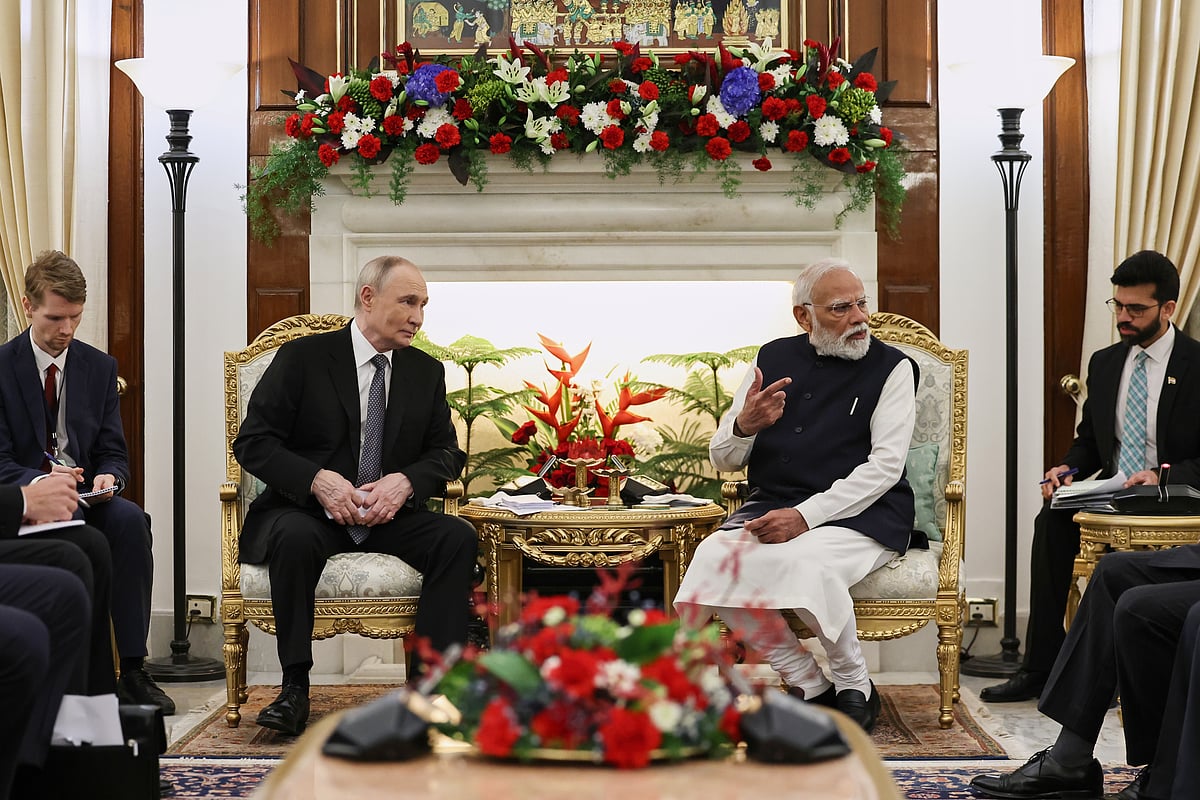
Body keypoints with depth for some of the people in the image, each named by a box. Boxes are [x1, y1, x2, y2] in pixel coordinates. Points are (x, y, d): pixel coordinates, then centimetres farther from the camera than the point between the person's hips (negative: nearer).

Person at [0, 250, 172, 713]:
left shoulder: (100, 367, 11)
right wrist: (39, 482, -27)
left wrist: (108, 478, -15)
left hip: (87, 498, 3)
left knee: (130, 518, -31)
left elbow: (114, 453, 10)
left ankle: (133, 672, -27)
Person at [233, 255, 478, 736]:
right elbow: (252, 442, -5)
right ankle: (294, 688, -26)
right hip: (308, 511, -3)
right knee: (295, 537, -37)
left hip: (391, 516, 3)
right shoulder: (302, 358, -1)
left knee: (458, 537, -24)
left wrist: (405, 481, -13)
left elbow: (446, 453, 10)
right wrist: (318, 480, -21)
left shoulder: (427, 372, 12)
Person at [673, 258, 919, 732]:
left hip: (860, 514, -4)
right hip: (770, 507, 4)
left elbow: (885, 465, -8)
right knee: (712, 561, -26)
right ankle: (810, 687, -12)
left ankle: (856, 688, -10)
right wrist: (745, 425, -11)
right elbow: (723, 460, 14)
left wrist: (805, 516, -19)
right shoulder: (774, 359, 13)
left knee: (803, 564, -36)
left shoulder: (891, 367, 3)